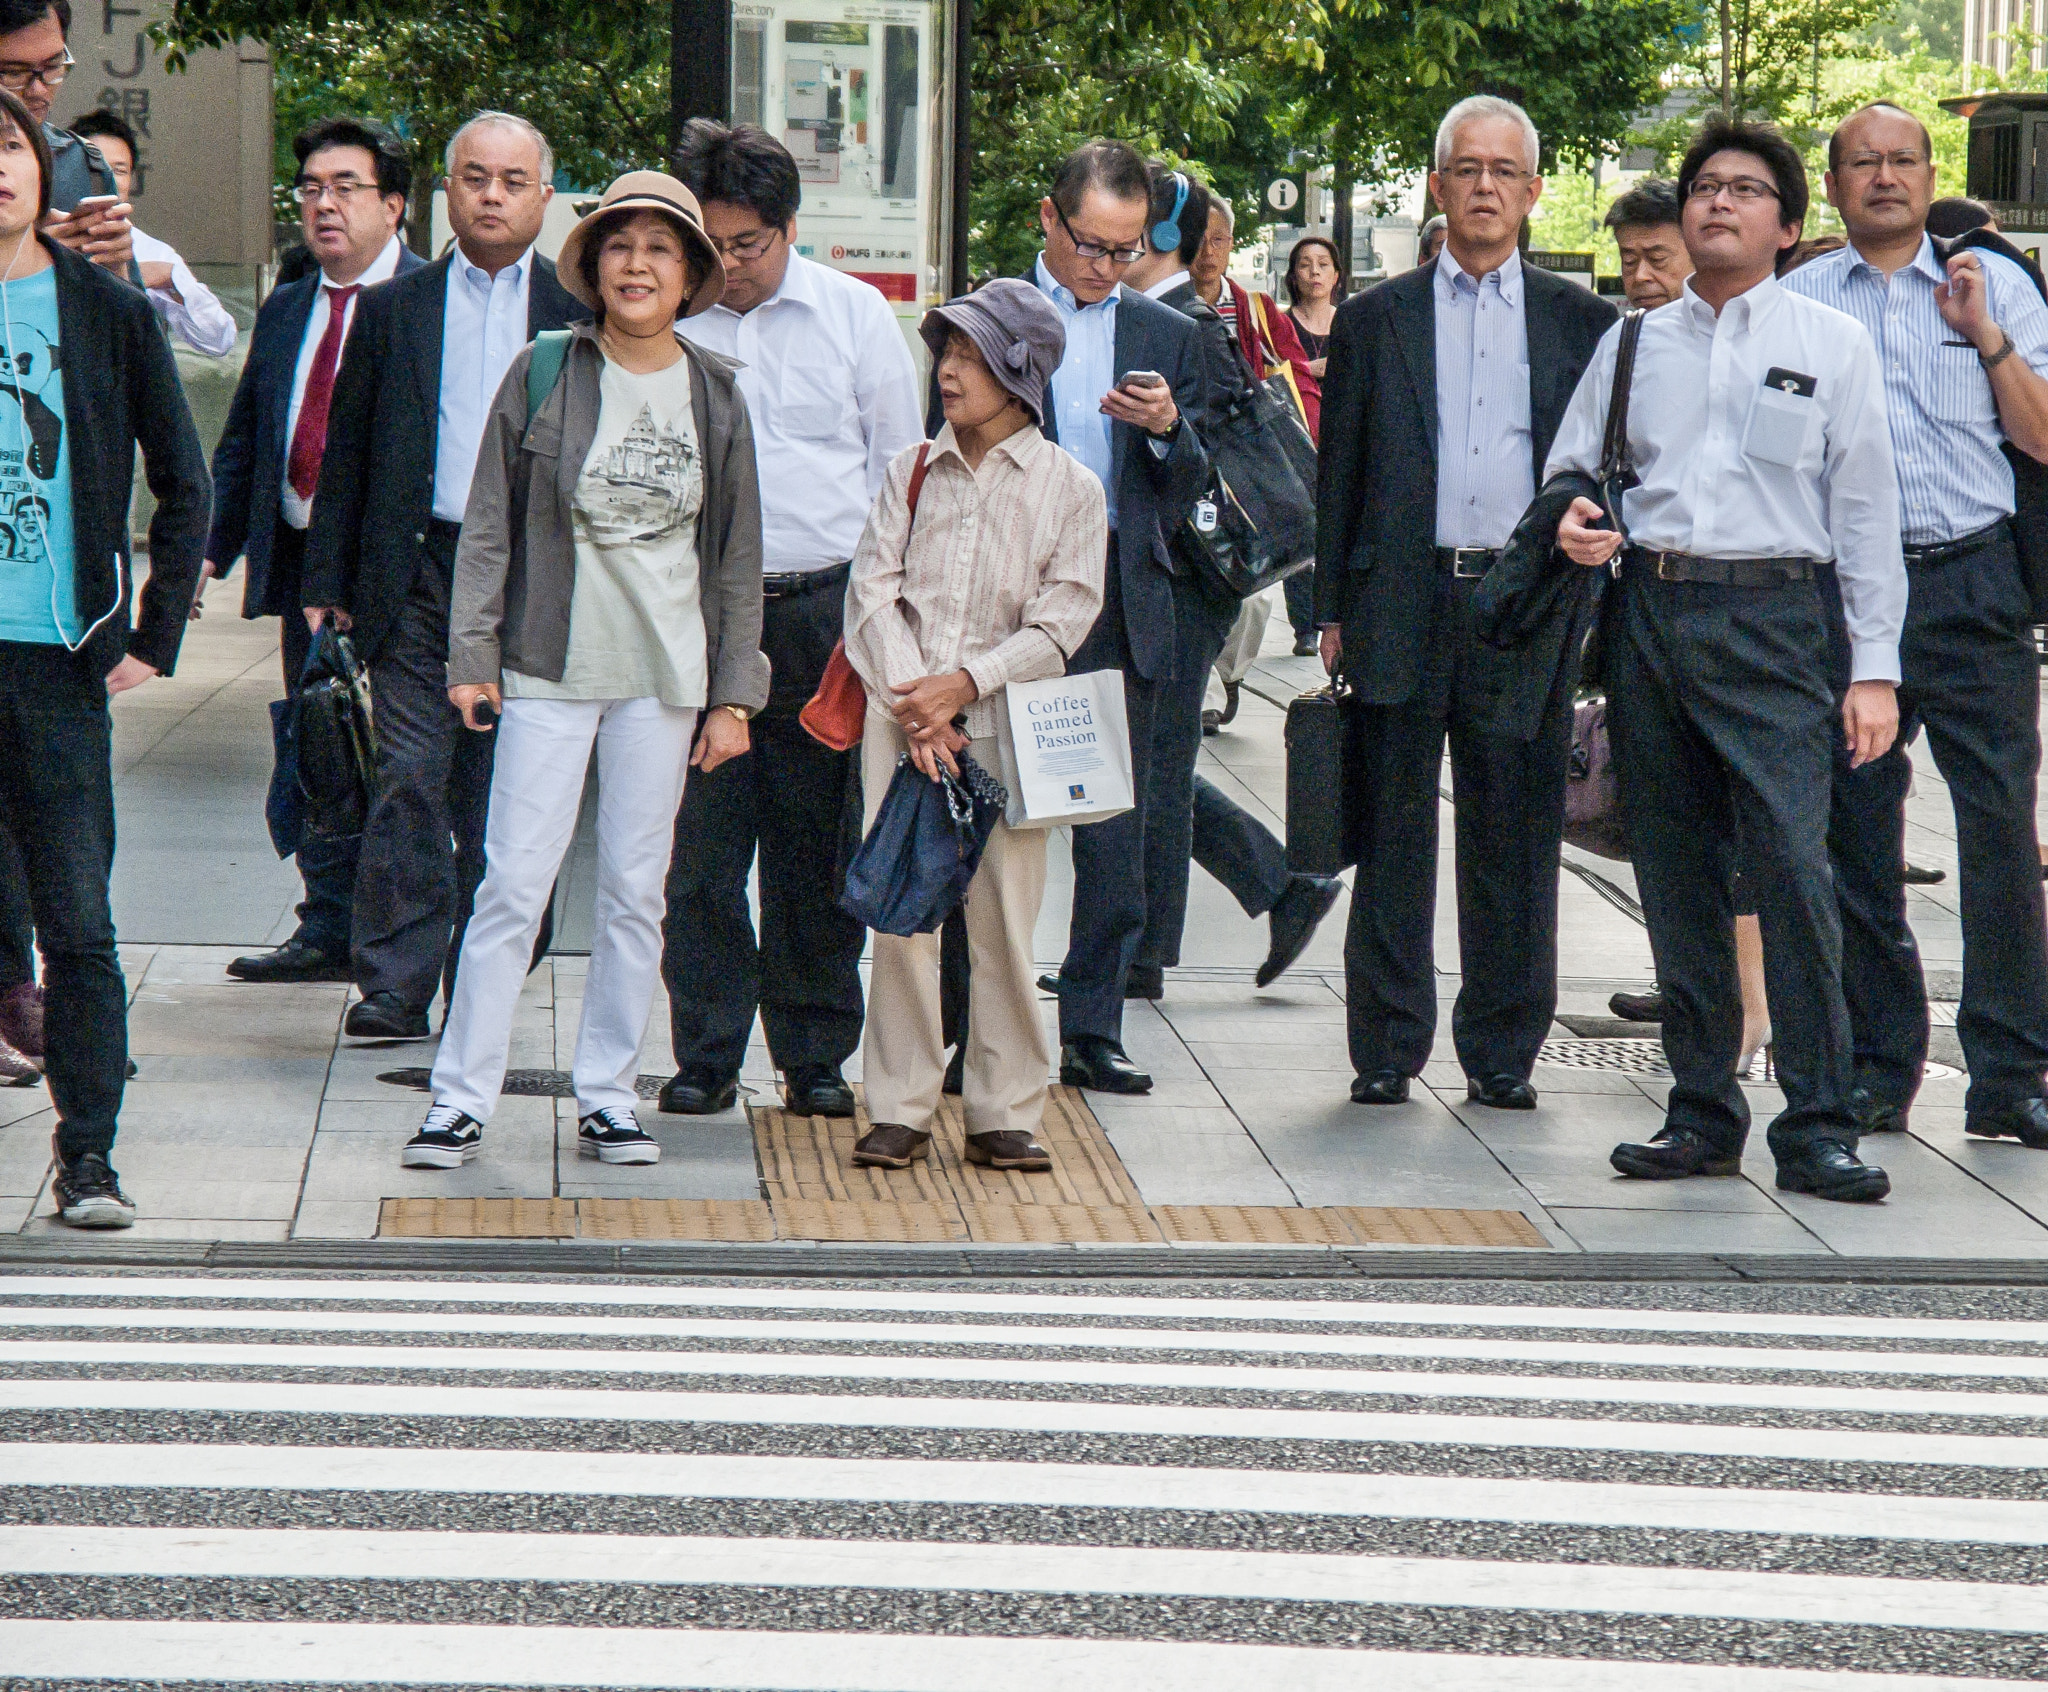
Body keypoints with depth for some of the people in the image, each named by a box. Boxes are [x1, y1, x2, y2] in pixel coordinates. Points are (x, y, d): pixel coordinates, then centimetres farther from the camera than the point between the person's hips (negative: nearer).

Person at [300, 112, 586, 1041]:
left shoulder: (579, 315, 7)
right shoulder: (392, 310, 10)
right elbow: (345, 456, 11)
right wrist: (327, 582, 5)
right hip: (419, 576, 0)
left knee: (500, 797, 5)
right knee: (409, 782, -7)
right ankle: (394, 986, -4)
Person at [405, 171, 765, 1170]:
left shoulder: (715, 395, 5)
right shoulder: (543, 376, -1)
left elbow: (737, 555, 9)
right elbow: (489, 523, 2)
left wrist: (733, 695, 5)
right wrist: (472, 655, -4)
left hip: (665, 674, 2)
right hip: (550, 667, -2)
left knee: (636, 890, 6)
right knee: (514, 882, -5)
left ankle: (607, 1097, 15)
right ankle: (460, 1099, 0)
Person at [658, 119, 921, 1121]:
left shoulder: (856, 315, 6)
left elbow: (899, 466, 10)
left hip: (825, 608, 0)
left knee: (818, 848, 4)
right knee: (701, 843, -1)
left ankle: (816, 1056, 13)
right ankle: (706, 1055, 8)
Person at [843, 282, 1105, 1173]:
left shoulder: (1069, 488, 2)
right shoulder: (912, 471, 9)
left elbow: (1060, 622, -3)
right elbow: (873, 589, 3)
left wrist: (962, 684, -12)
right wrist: (911, 704, -9)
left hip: (1006, 722, -2)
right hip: (902, 717, 2)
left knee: (1004, 915, -2)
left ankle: (1003, 1113, 7)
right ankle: (899, 1109, 6)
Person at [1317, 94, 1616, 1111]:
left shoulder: (1580, 322, 10)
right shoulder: (1375, 320, 10)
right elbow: (1340, 474, 10)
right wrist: (1332, 612, 4)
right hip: (1405, 604, 0)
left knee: (1515, 841, 3)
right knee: (1394, 837, 2)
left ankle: (1502, 1053, 10)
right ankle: (1388, 1047, 9)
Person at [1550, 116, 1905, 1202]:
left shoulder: (1833, 343, 7)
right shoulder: (1633, 344, 15)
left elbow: (1865, 508, 4)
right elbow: (1570, 467, 22)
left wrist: (1874, 667, -2)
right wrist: (1574, 520, -3)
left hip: (1769, 618, -3)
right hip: (1647, 613, 4)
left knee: (1793, 870, -13)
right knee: (1676, 879, 6)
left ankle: (1816, 1129, -10)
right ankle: (1702, 1115, 13)